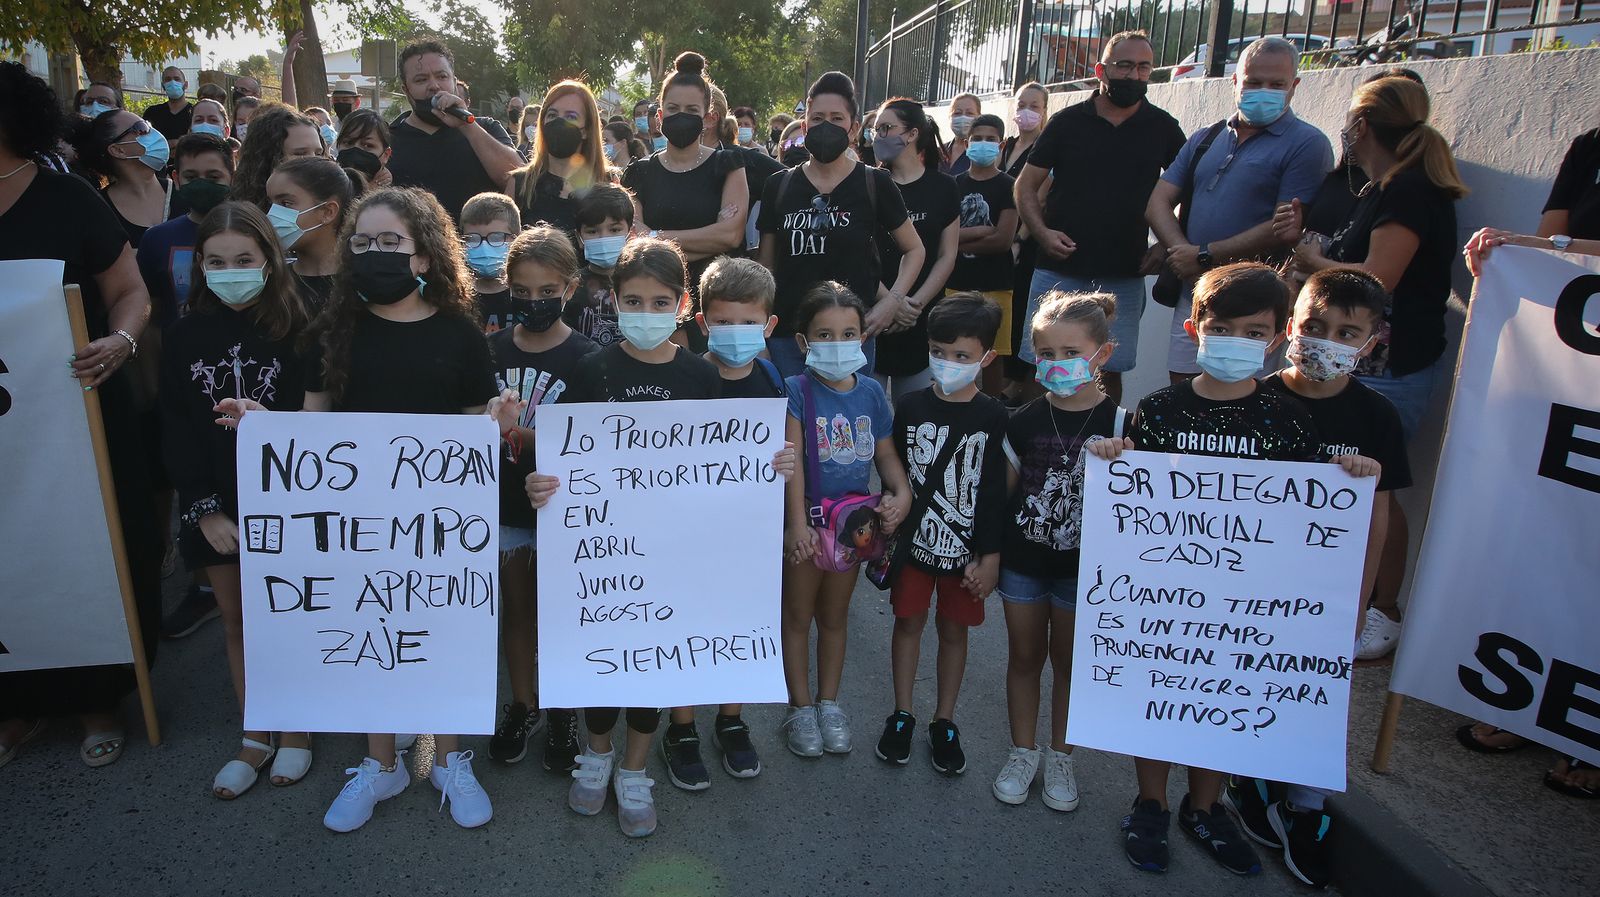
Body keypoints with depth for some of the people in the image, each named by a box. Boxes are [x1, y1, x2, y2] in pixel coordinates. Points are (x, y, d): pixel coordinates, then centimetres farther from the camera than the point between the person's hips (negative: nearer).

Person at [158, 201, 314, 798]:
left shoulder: (294, 331, -7)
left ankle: (294, 730, 26)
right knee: (236, 621, 12)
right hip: (213, 507, 3)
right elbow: (177, 434, 0)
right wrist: (205, 509, -6)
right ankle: (255, 737, 27)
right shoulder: (184, 337, 2)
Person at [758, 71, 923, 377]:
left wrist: (892, 300, -6)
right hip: (786, 336, 2)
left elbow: (914, 250, 10)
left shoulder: (874, 184, 1)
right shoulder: (778, 186, 7)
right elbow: (767, 267, 11)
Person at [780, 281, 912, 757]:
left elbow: (885, 454, 6)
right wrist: (797, 523, -24)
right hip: (807, 520, -4)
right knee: (798, 615, 12)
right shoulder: (797, 390, -13)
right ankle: (800, 706, 28)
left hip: (853, 519, 4)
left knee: (835, 614, 18)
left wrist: (902, 492, -12)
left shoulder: (871, 391, 0)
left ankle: (829, 702, 34)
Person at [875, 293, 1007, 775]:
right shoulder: (910, 406, -4)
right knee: (909, 623, 12)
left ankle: (944, 722, 28)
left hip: (967, 547, -1)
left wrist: (990, 557, -8)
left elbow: (996, 492, -7)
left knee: (954, 630, 12)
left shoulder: (993, 418, -9)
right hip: (914, 539, 1)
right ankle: (902, 715, 29)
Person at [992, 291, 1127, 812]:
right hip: (1022, 560, 2)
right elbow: (1005, 491, 4)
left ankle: (1060, 755, 31)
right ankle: (1023, 750, 31)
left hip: (1081, 566, -2)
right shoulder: (1025, 421, -2)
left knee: (1068, 661, 12)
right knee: (1024, 656, 13)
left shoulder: (1117, 424, -10)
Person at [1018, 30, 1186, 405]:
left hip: (1124, 276, 1)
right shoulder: (1067, 121, 3)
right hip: (1059, 268, -1)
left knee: (1109, 370, 7)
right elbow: (1026, 186, 5)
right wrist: (1042, 232, -11)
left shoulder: (1163, 127, 6)